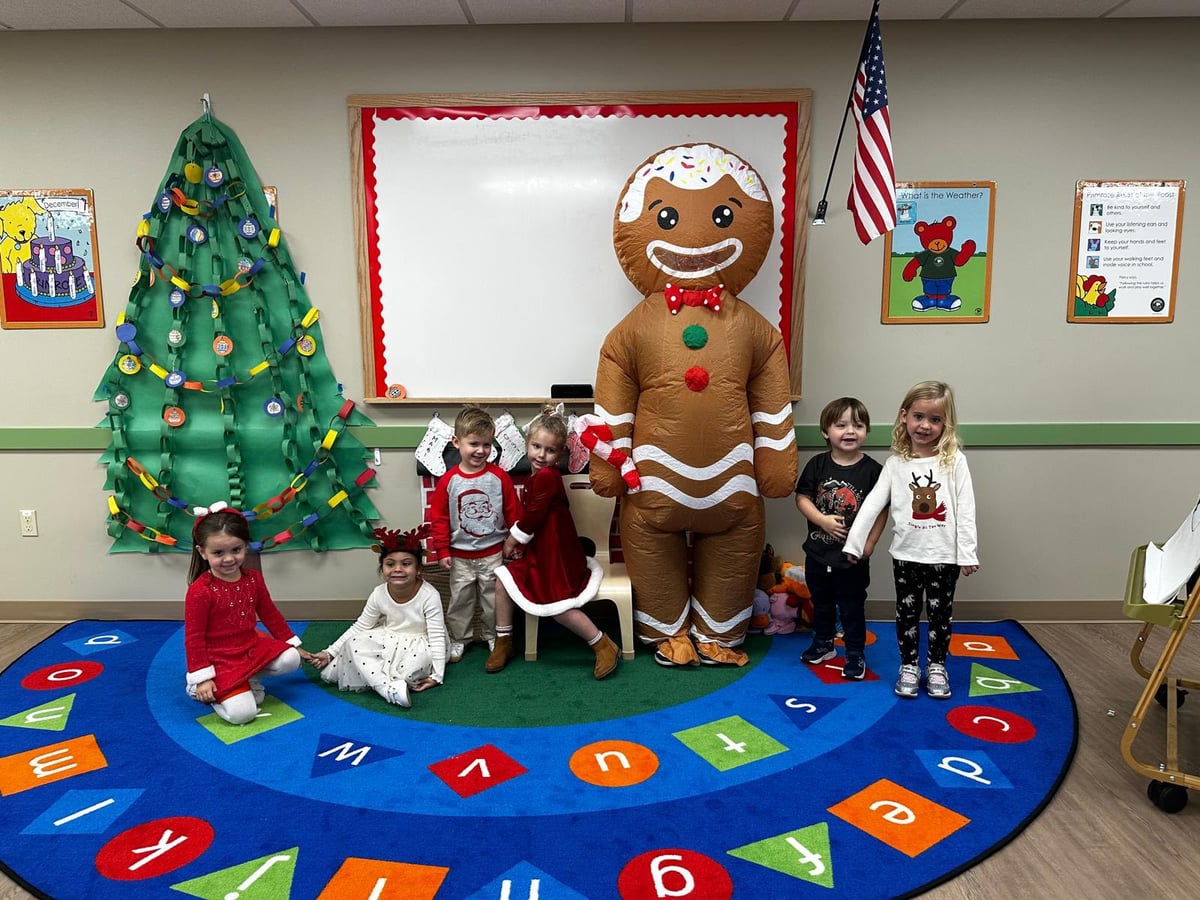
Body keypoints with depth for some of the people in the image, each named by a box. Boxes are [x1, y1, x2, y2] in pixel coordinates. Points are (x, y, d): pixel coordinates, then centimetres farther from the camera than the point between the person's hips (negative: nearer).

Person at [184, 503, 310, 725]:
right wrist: (202, 677, -15)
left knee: (290, 660, -16)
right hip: (220, 660, -6)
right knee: (242, 713, -19)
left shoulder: (253, 579, 0)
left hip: (252, 646, 6)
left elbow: (270, 614, 13)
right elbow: (194, 637, -14)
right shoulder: (200, 590, -18)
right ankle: (200, 689, 9)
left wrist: (294, 645, 15)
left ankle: (251, 678, 7)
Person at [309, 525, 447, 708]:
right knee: (354, 643, -22)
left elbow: (437, 636, -21)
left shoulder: (429, 595, -23)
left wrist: (436, 675, -26)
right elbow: (360, 627, -1)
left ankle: (376, 677, -13)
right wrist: (330, 653, -7)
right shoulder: (379, 594, -11)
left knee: (421, 659, -37)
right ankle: (389, 688, -35)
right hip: (388, 641, 4)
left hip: (417, 645, -4)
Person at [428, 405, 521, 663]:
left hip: (493, 553, 0)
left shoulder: (499, 477, -9)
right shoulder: (449, 481, -8)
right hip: (460, 556, 0)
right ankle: (458, 639, 31)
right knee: (460, 599, 13)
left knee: (494, 598, 12)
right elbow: (439, 518, -3)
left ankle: (495, 637, 30)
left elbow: (513, 512, -2)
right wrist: (441, 550, -4)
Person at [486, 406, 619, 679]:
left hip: (556, 552, -10)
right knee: (502, 579, 3)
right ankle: (503, 643, 14)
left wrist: (513, 539, -4)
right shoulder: (539, 476, 10)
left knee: (557, 606, -11)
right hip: (538, 550, 10)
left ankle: (603, 645, 5)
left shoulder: (546, 476, -21)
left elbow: (532, 515, -19)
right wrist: (515, 539, -1)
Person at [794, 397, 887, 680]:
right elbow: (802, 498, -5)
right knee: (821, 602, 21)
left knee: (852, 606, 8)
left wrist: (870, 542, -12)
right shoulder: (817, 465, -5)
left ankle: (855, 653, 24)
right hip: (818, 551, 3)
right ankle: (823, 644, 41)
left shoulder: (872, 469, -11)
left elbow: (881, 509, -7)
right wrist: (823, 520, -19)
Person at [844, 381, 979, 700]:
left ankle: (936, 666, 27)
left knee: (940, 613, 11)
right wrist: (854, 542, -5)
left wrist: (967, 553, -9)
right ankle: (909, 666, 25)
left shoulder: (955, 461, -5)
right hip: (906, 554, 1)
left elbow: (966, 509, -6)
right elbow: (872, 503, -2)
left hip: (945, 556, -1)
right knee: (907, 612, 11)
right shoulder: (896, 463, -1)